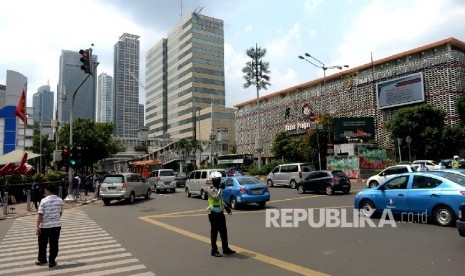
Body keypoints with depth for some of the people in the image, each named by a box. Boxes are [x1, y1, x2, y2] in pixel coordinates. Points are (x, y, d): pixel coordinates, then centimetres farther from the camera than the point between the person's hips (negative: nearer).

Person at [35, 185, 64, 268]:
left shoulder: (44, 200, -9)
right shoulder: (60, 200, 3)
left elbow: (40, 214, -13)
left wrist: (38, 226, -10)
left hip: (45, 226, -2)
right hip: (57, 225, 2)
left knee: (42, 243, 17)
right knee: (54, 244, 8)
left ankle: (42, 259, 29)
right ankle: (52, 261, 12)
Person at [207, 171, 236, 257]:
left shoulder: (218, 188, 13)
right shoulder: (211, 189, -13)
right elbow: (216, 197, -29)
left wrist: (226, 207, 16)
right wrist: (221, 189, -22)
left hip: (220, 213, 8)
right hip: (214, 214, -8)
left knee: (224, 232, 14)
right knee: (214, 233, 1)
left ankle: (226, 249, 24)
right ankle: (214, 251, 10)